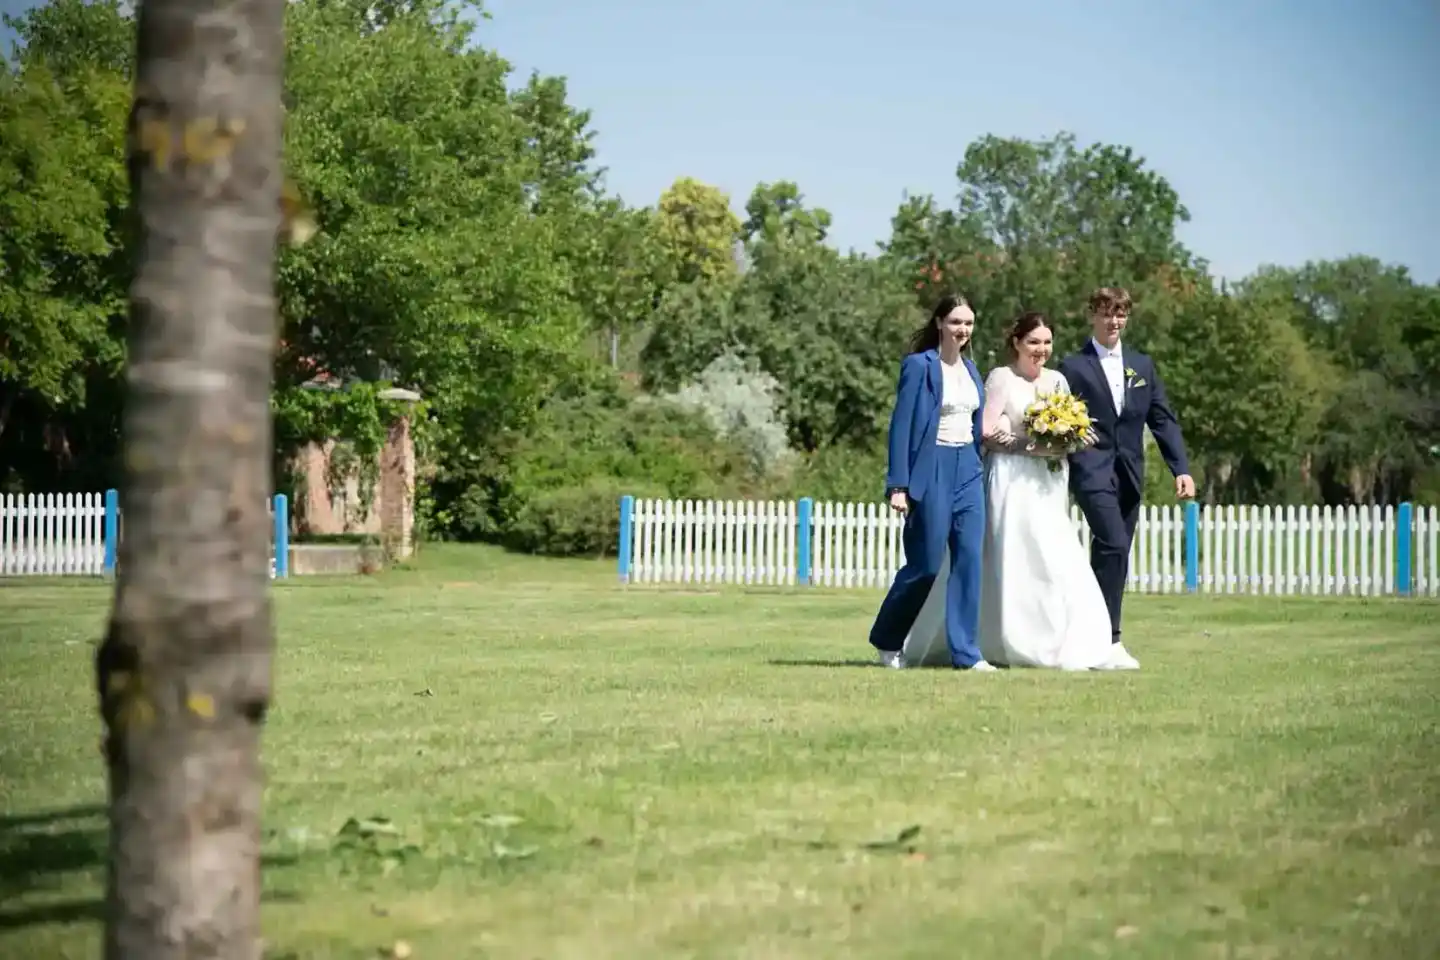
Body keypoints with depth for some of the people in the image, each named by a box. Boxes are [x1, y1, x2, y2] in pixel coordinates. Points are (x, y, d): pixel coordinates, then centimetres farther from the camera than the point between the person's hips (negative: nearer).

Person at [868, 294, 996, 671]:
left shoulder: (970, 369, 14)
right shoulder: (920, 365, -7)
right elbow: (901, 425, -10)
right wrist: (898, 485, -15)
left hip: (968, 469, 6)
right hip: (931, 470, -6)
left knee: (969, 560, -1)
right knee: (926, 564, -1)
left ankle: (965, 651, 2)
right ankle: (886, 640, 18)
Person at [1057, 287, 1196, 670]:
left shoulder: (1142, 365, 13)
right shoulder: (1073, 367, -1)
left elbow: (1163, 420, 11)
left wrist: (1181, 469, 2)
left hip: (1129, 474, 5)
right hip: (1093, 471, -5)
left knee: (1112, 554, 7)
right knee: (1114, 546, -19)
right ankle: (1110, 639, -17)